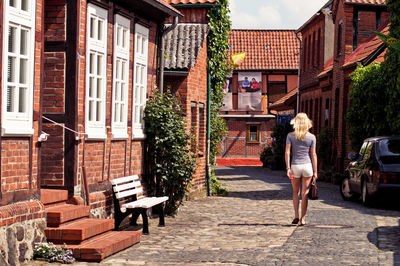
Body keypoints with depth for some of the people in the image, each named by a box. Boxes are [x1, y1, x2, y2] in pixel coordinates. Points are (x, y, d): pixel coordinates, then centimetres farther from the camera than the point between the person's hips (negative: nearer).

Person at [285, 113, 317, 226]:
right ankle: (302, 219, 6)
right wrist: (315, 171, 3)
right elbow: (313, 155, -1)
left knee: (296, 192, 18)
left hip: (295, 166, 0)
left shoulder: (290, 136, -2)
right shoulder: (311, 137, -1)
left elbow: (287, 152, -8)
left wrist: (288, 168, -6)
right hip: (307, 166, 0)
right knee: (305, 194, 6)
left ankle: (296, 215, 8)